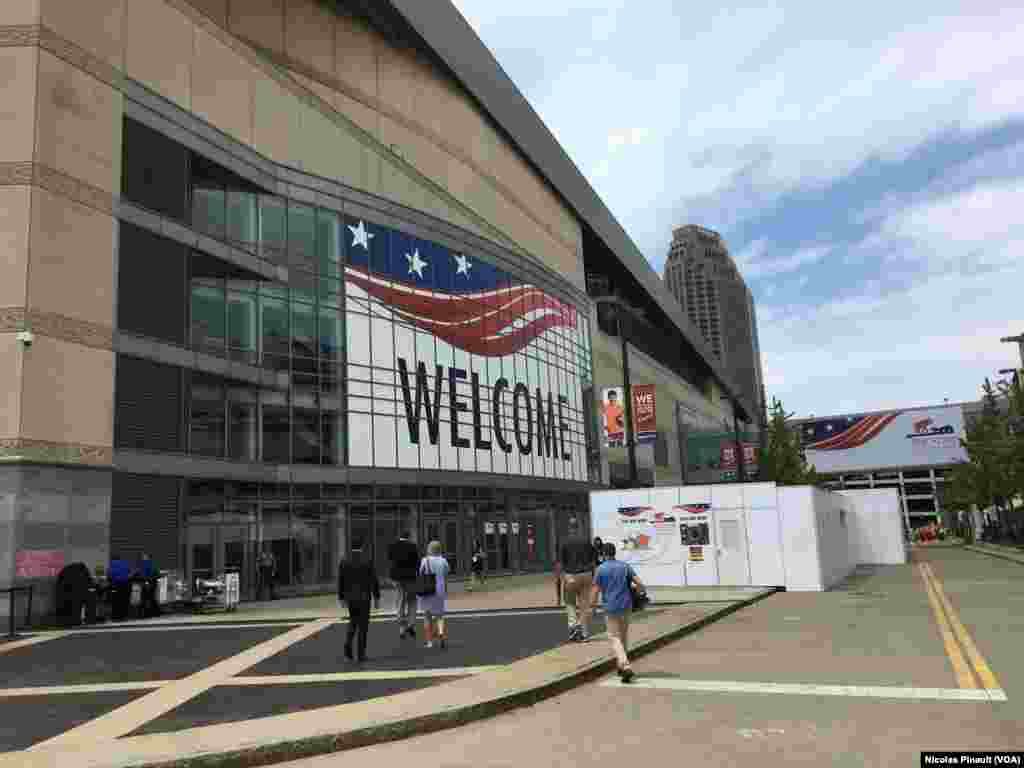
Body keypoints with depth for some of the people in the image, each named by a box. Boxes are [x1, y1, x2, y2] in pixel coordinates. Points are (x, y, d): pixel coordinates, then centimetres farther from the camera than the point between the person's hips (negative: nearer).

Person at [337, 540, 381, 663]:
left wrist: (341, 598, 12)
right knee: (362, 626, 5)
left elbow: (340, 582, 2)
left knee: (353, 621, 23)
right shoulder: (368, 562, -9)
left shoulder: (343, 562, -2)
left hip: (350, 598, 3)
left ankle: (348, 643, 0)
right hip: (364, 598, -3)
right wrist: (377, 598, 0)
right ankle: (360, 655, 4)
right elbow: (374, 581, -8)